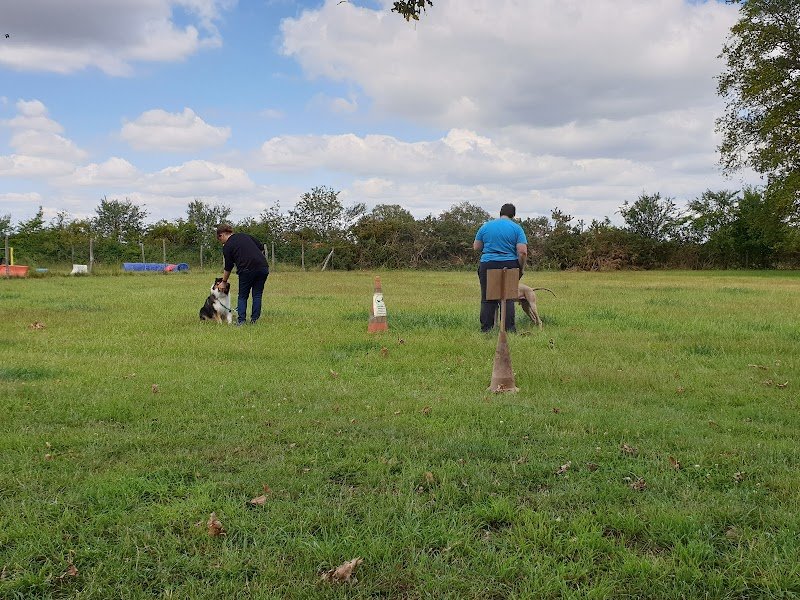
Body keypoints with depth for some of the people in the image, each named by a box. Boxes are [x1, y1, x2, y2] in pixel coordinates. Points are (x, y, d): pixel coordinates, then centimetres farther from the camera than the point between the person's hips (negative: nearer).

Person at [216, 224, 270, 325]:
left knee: (243, 296, 12)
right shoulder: (246, 235, 17)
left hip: (247, 270, -4)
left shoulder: (227, 246, 6)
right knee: (257, 295, 12)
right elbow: (261, 248, 14)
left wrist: (224, 281, 21)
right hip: (263, 267, 4)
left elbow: (228, 268, 10)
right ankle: (254, 319, 9)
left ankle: (241, 320, 5)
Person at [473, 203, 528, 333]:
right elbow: (522, 252, -8)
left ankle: (486, 328, 5)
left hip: (487, 265, 1)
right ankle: (509, 328, 4)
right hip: (509, 265, -1)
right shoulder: (516, 228, 0)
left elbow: (476, 247, 14)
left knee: (487, 299, 5)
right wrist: (521, 268, 4)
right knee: (508, 298, 5)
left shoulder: (486, 226, 7)